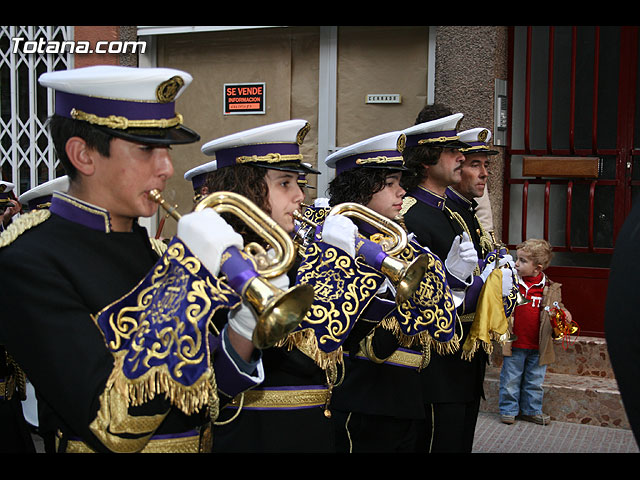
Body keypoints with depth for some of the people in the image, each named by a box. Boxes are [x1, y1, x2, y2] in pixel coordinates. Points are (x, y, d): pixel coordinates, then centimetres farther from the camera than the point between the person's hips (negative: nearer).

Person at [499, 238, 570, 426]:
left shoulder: (551, 289, -2)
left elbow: (559, 308, 11)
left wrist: (564, 315, -9)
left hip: (538, 347, 1)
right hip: (514, 345, -1)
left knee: (535, 381, 15)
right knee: (510, 380, 9)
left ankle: (532, 410, 31)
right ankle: (508, 409, 24)